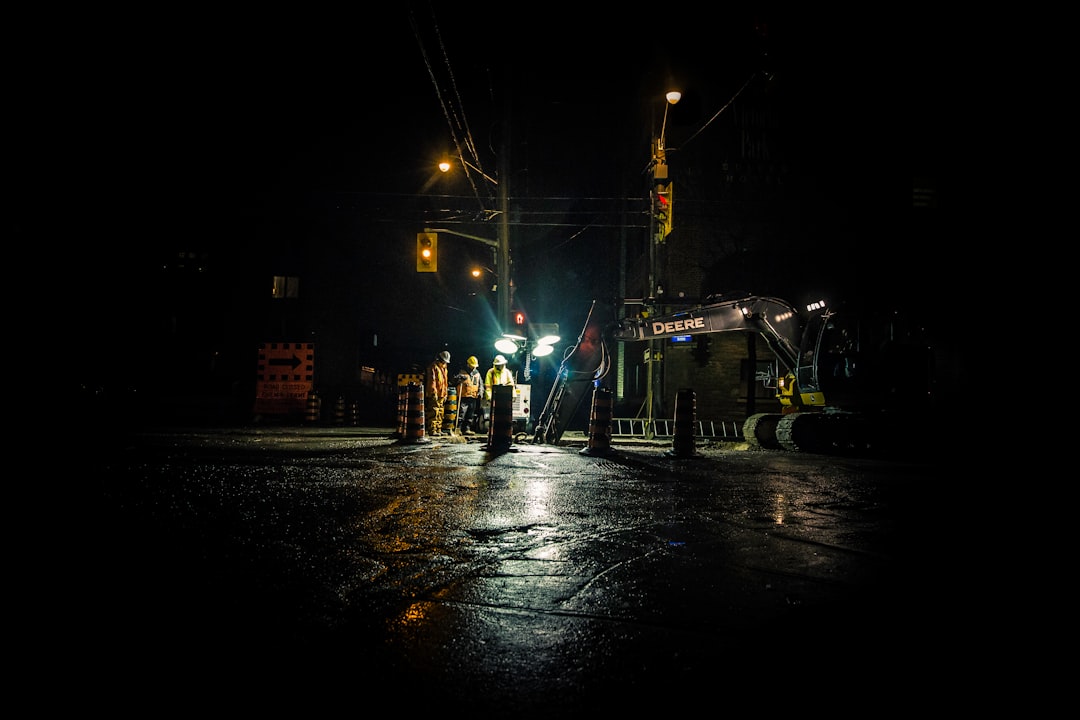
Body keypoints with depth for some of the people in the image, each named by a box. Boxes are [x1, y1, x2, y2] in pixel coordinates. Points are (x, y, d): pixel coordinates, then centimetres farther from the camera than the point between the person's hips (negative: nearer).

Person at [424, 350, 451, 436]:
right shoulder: (433, 366, -9)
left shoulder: (443, 368, 19)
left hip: (441, 394, 9)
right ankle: (432, 430, -11)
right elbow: (432, 380, -16)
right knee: (433, 412, -11)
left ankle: (438, 429, 18)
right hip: (434, 394, -9)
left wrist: (445, 394, 21)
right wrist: (434, 393, -21)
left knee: (440, 413, 12)